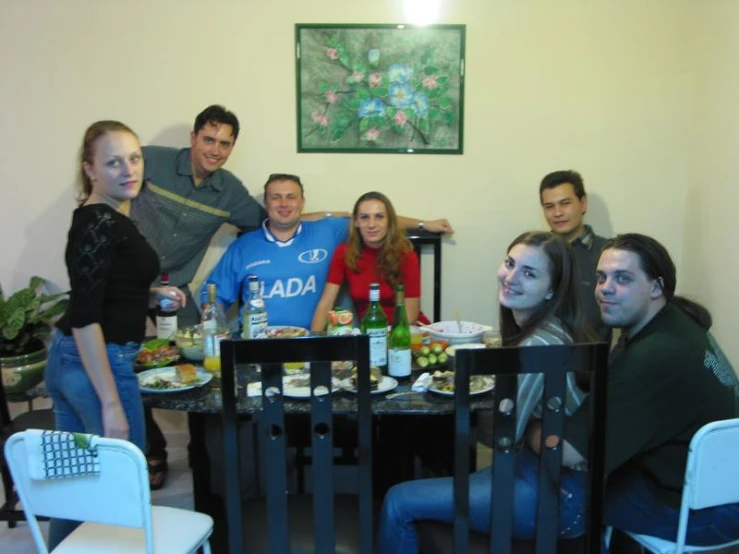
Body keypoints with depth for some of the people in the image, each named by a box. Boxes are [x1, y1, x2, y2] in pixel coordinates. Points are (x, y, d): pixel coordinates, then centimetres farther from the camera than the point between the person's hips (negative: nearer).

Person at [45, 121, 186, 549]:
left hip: (67, 360, 9)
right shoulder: (98, 223, -18)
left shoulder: (107, 217, 11)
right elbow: (84, 317, -23)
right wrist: (111, 404, -23)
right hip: (98, 365, -9)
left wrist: (153, 295, 9)